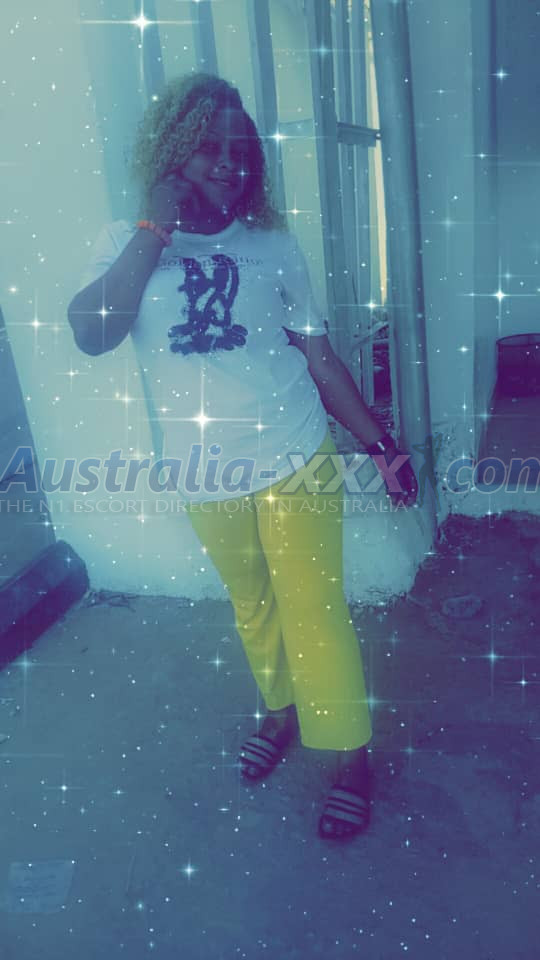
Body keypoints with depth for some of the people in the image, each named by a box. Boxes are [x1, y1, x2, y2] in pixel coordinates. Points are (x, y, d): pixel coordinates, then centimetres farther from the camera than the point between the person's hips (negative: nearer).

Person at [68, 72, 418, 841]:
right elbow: (91, 334, -19)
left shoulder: (273, 245, 1)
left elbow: (319, 357, 5)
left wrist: (381, 443, 4)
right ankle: (282, 712, 44)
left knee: (313, 615, 4)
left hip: (296, 468, -1)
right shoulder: (125, 245, 0)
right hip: (207, 484, 1)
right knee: (253, 612, 19)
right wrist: (158, 228, -17)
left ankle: (349, 755, 25)